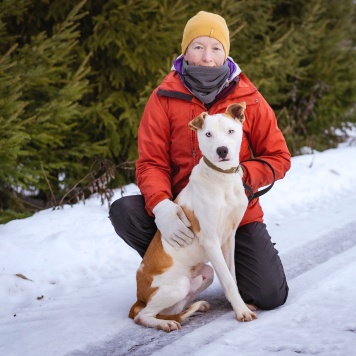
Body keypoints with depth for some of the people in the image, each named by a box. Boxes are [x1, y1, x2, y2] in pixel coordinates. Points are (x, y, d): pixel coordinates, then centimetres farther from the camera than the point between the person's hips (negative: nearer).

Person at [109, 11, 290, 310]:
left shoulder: (248, 99, -6)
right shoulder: (165, 97, -7)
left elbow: (278, 158, -2)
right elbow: (151, 162, -10)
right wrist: (160, 206, -31)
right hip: (184, 208, 0)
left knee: (270, 296, -12)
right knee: (123, 212, -27)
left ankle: (230, 259, 25)